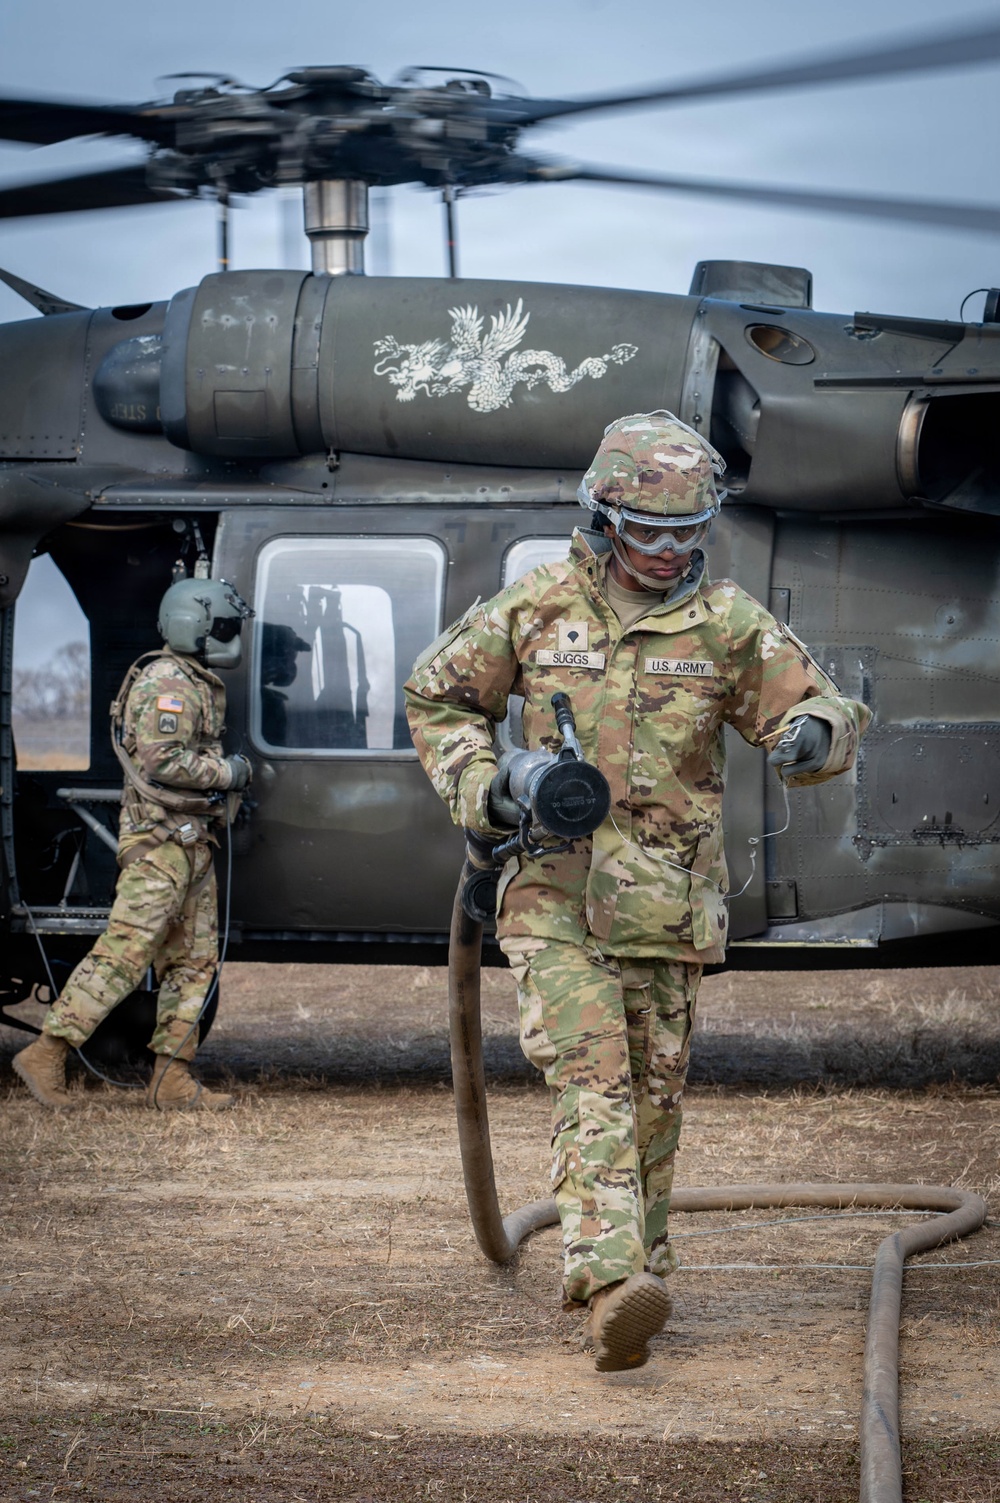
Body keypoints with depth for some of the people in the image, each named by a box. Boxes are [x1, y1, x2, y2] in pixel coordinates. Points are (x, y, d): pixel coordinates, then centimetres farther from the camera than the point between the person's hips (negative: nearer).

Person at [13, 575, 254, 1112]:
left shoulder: (199, 684, 19)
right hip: (160, 839, -10)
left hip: (190, 842, 10)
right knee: (125, 951, -13)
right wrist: (228, 772, -13)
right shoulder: (167, 683, -13)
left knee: (193, 961, 7)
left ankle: (172, 1081, 7)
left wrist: (225, 776, 11)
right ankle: (46, 1055, -11)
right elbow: (161, 761, -21)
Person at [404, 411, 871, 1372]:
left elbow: (818, 706, 3)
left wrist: (814, 731, -22)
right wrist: (477, 787, -2)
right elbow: (437, 695, 14)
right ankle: (613, 1285, -28)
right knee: (590, 1079, -16)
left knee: (652, 1096, 9)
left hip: (667, 904, 2)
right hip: (556, 888, -2)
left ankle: (631, 1277, 24)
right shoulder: (535, 608, 2)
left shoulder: (727, 623, 2)